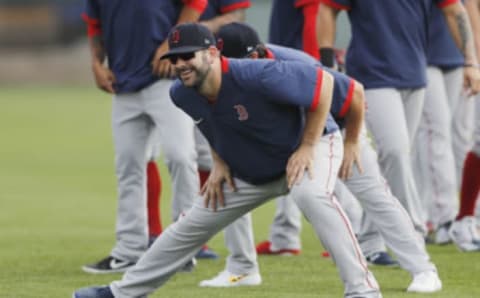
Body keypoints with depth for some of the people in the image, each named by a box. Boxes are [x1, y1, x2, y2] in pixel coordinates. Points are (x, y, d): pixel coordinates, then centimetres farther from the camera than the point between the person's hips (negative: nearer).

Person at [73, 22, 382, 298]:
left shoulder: (257, 78, -37)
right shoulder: (182, 95, -14)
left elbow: (323, 81, -29)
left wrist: (307, 147, -26)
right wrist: (220, 163, 0)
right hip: (249, 171, 7)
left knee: (311, 194, -40)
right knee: (188, 228, 9)